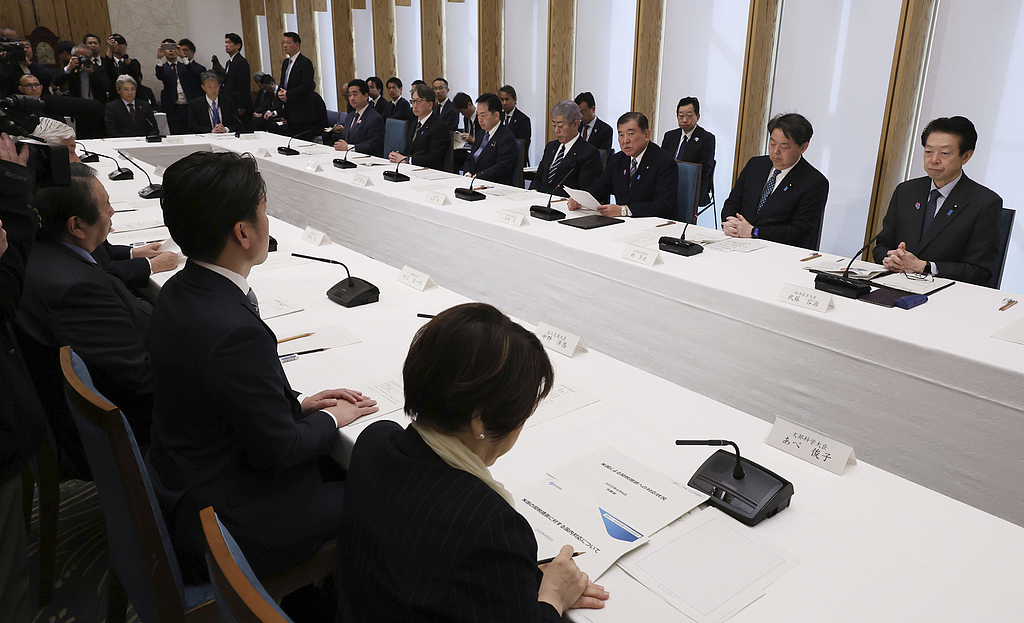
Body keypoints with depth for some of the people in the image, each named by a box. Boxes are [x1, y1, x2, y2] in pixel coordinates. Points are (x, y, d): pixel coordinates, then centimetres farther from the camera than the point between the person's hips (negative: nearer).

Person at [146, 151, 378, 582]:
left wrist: (297, 404, 5)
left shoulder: (178, 292, -4)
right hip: (223, 523, -9)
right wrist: (332, 418, -6)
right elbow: (279, 449, -23)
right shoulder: (235, 332, -33)